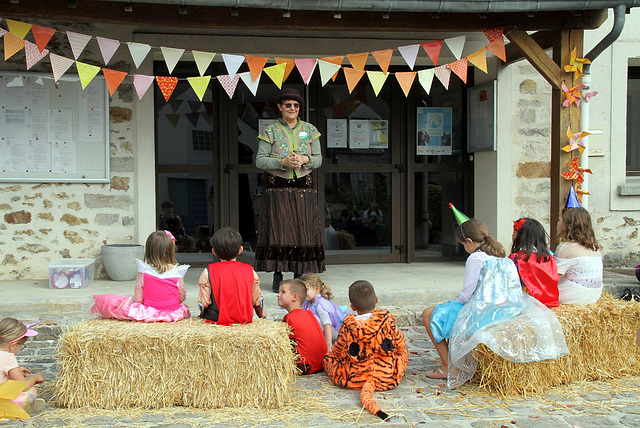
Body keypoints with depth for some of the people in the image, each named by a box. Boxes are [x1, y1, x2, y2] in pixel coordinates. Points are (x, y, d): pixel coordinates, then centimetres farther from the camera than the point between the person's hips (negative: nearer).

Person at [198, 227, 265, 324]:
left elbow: (204, 302, -4)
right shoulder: (250, 271, 0)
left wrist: (202, 314, 18)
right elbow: (257, 300, 9)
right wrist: (262, 314, 28)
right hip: (244, 319, 3)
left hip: (216, 319, -3)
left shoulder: (208, 272, -7)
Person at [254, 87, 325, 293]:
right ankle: (277, 277, 4)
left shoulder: (310, 130, 10)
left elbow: (318, 159, 8)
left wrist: (304, 159, -13)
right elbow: (260, 160, -2)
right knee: (277, 228, -5)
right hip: (277, 187, -2)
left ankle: (299, 275, 8)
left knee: (303, 229, -1)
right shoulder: (270, 131, 4)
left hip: (304, 187, 2)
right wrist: (282, 162, -16)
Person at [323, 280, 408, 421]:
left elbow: (339, 353, 2)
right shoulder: (387, 319, -6)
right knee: (403, 352, 26)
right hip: (388, 380, 0)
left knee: (328, 357, 23)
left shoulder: (348, 325, -7)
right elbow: (400, 344, 6)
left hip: (353, 380, 0)